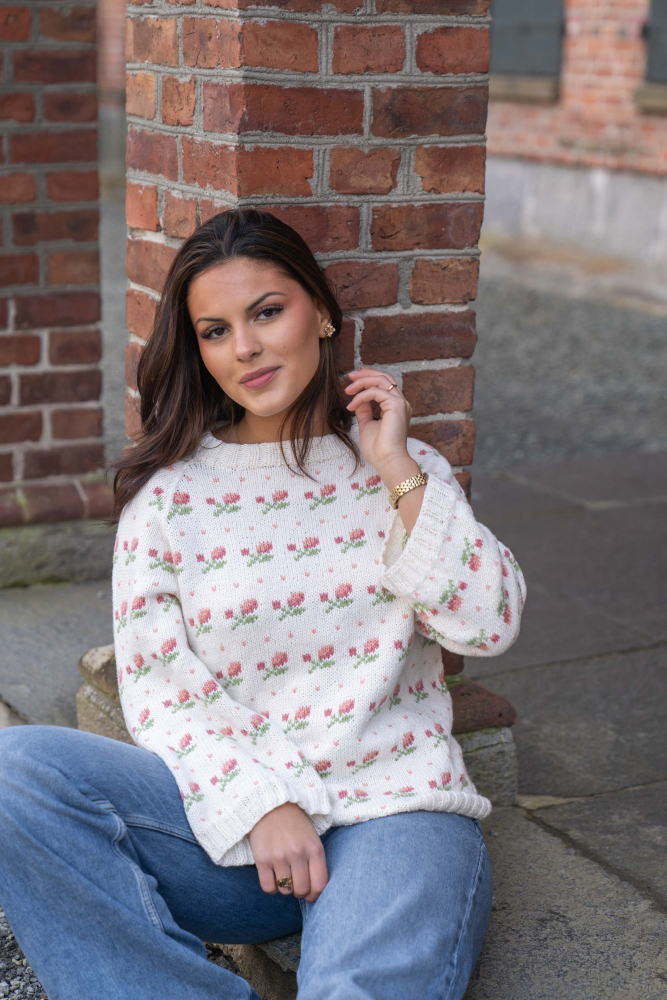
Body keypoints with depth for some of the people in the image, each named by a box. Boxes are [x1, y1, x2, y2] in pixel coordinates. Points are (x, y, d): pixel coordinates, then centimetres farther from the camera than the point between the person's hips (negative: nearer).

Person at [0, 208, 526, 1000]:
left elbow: (490, 626, 0)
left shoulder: (403, 469, 11)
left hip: (393, 808, -2)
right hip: (228, 812, 3)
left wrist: (398, 471, -4)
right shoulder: (167, 491, 8)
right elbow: (157, 685, 1)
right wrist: (262, 807, -14)